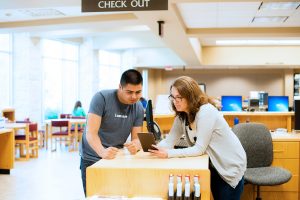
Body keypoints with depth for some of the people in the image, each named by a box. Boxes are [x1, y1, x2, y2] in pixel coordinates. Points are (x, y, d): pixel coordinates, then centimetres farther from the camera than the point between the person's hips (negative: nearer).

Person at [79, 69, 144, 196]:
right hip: (92, 159, -4)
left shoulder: (138, 108, -3)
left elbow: (136, 139, -4)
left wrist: (135, 145, -29)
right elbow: (91, 133, -24)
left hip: (116, 159, 4)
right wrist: (102, 152, -42)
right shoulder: (101, 98, -18)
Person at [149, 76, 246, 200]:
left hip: (230, 166, -7)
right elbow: (170, 141, -6)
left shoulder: (206, 112, -27)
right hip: (214, 165, 7)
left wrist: (169, 154, -35)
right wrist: (153, 147, -27)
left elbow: (199, 149, -29)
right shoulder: (182, 115, -1)